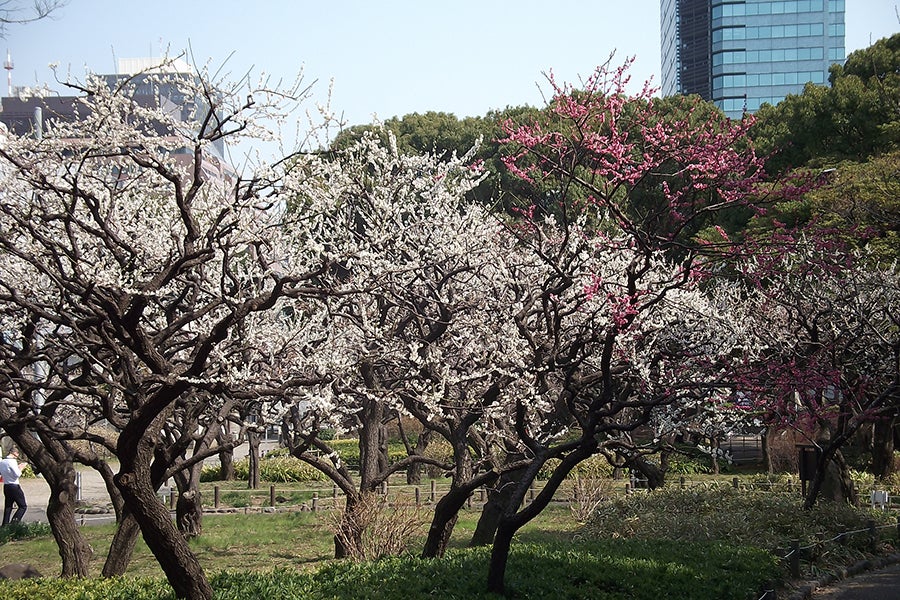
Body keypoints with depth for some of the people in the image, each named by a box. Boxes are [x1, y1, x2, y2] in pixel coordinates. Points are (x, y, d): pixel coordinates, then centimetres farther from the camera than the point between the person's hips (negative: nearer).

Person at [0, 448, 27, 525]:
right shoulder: (12, 461, -16)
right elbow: (17, 474, -22)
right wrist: (20, 468, -3)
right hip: (14, 486, -8)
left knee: (8, 507, 15)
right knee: (23, 506, 0)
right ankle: (14, 522, -12)